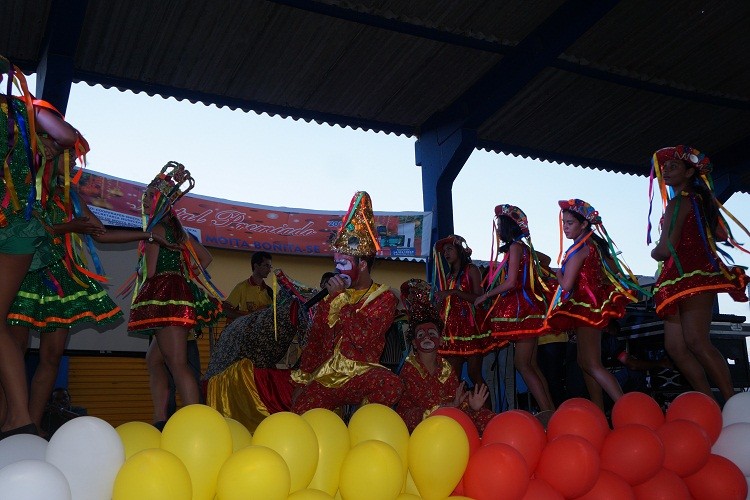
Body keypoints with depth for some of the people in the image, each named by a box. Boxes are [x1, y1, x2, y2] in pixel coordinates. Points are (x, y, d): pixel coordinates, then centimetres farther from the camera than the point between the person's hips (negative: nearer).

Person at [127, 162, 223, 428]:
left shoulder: (156, 227, -3)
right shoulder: (176, 229, 21)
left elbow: (151, 270, -7)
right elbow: (205, 257, 25)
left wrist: (144, 296, 3)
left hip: (165, 294, -9)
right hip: (180, 293, 9)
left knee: (177, 364, -15)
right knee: (154, 359, 15)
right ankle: (160, 422, 13)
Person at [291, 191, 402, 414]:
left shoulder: (384, 298, 1)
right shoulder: (330, 296, 14)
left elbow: (362, 337, -16)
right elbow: (314, 340, 15)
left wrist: (341, 298, -12)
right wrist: (302, 381, 9)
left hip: (360, 376, -2)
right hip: (323, 377, 3)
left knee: (389, 385, -34)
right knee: (302, 411, -25)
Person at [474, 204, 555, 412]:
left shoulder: (515, 246, -10)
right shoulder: (522, 247, 17)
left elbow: (511, 282, -17)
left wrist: (485, 296, -5)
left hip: (522, 310, -9)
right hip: (526, 309, 9)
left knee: (522, 363, -9)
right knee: (531, 364, 9)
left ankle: (547, 412, -10)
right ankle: (551, 411, 10)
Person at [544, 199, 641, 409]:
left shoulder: (579, 248, -16)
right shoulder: (596, 244, 10)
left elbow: (566, 285, -20)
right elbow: (616, 272, 19)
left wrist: (559, 273, 0)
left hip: (586, 308, -10)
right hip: (597, 304, 10)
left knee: (592, 365, -10)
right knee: (585, 362, 15)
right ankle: (599, 411, 18)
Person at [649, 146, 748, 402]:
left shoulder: (679, 202, -8)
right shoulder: (702, 200, 21)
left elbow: (666, 250, -15)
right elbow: (723, 236, 29)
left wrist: (653, 252, 6)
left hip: (690, 276, -10)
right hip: (695, 277, 10)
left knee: (697, 342, -16)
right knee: (675, 346, 3)